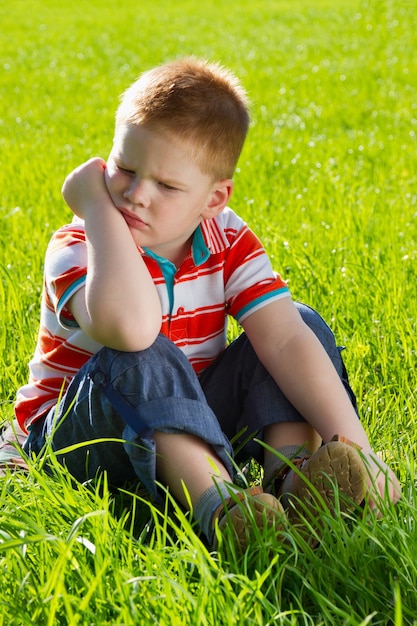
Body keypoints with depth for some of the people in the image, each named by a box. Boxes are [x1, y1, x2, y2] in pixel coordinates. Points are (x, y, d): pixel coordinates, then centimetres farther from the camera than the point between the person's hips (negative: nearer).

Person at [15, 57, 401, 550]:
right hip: (75, 436, -5)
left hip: (188, 421, 5)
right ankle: (214, 503, -46)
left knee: (304, 322, -8)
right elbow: (128, 328, -46)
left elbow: (286, 340, -19)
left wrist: (352, 444, -31)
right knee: (144, 358, -35)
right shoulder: (77, 248, -22)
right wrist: (98, 206, -36)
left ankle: (286, 472, -29)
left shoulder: (229, 244, -8)